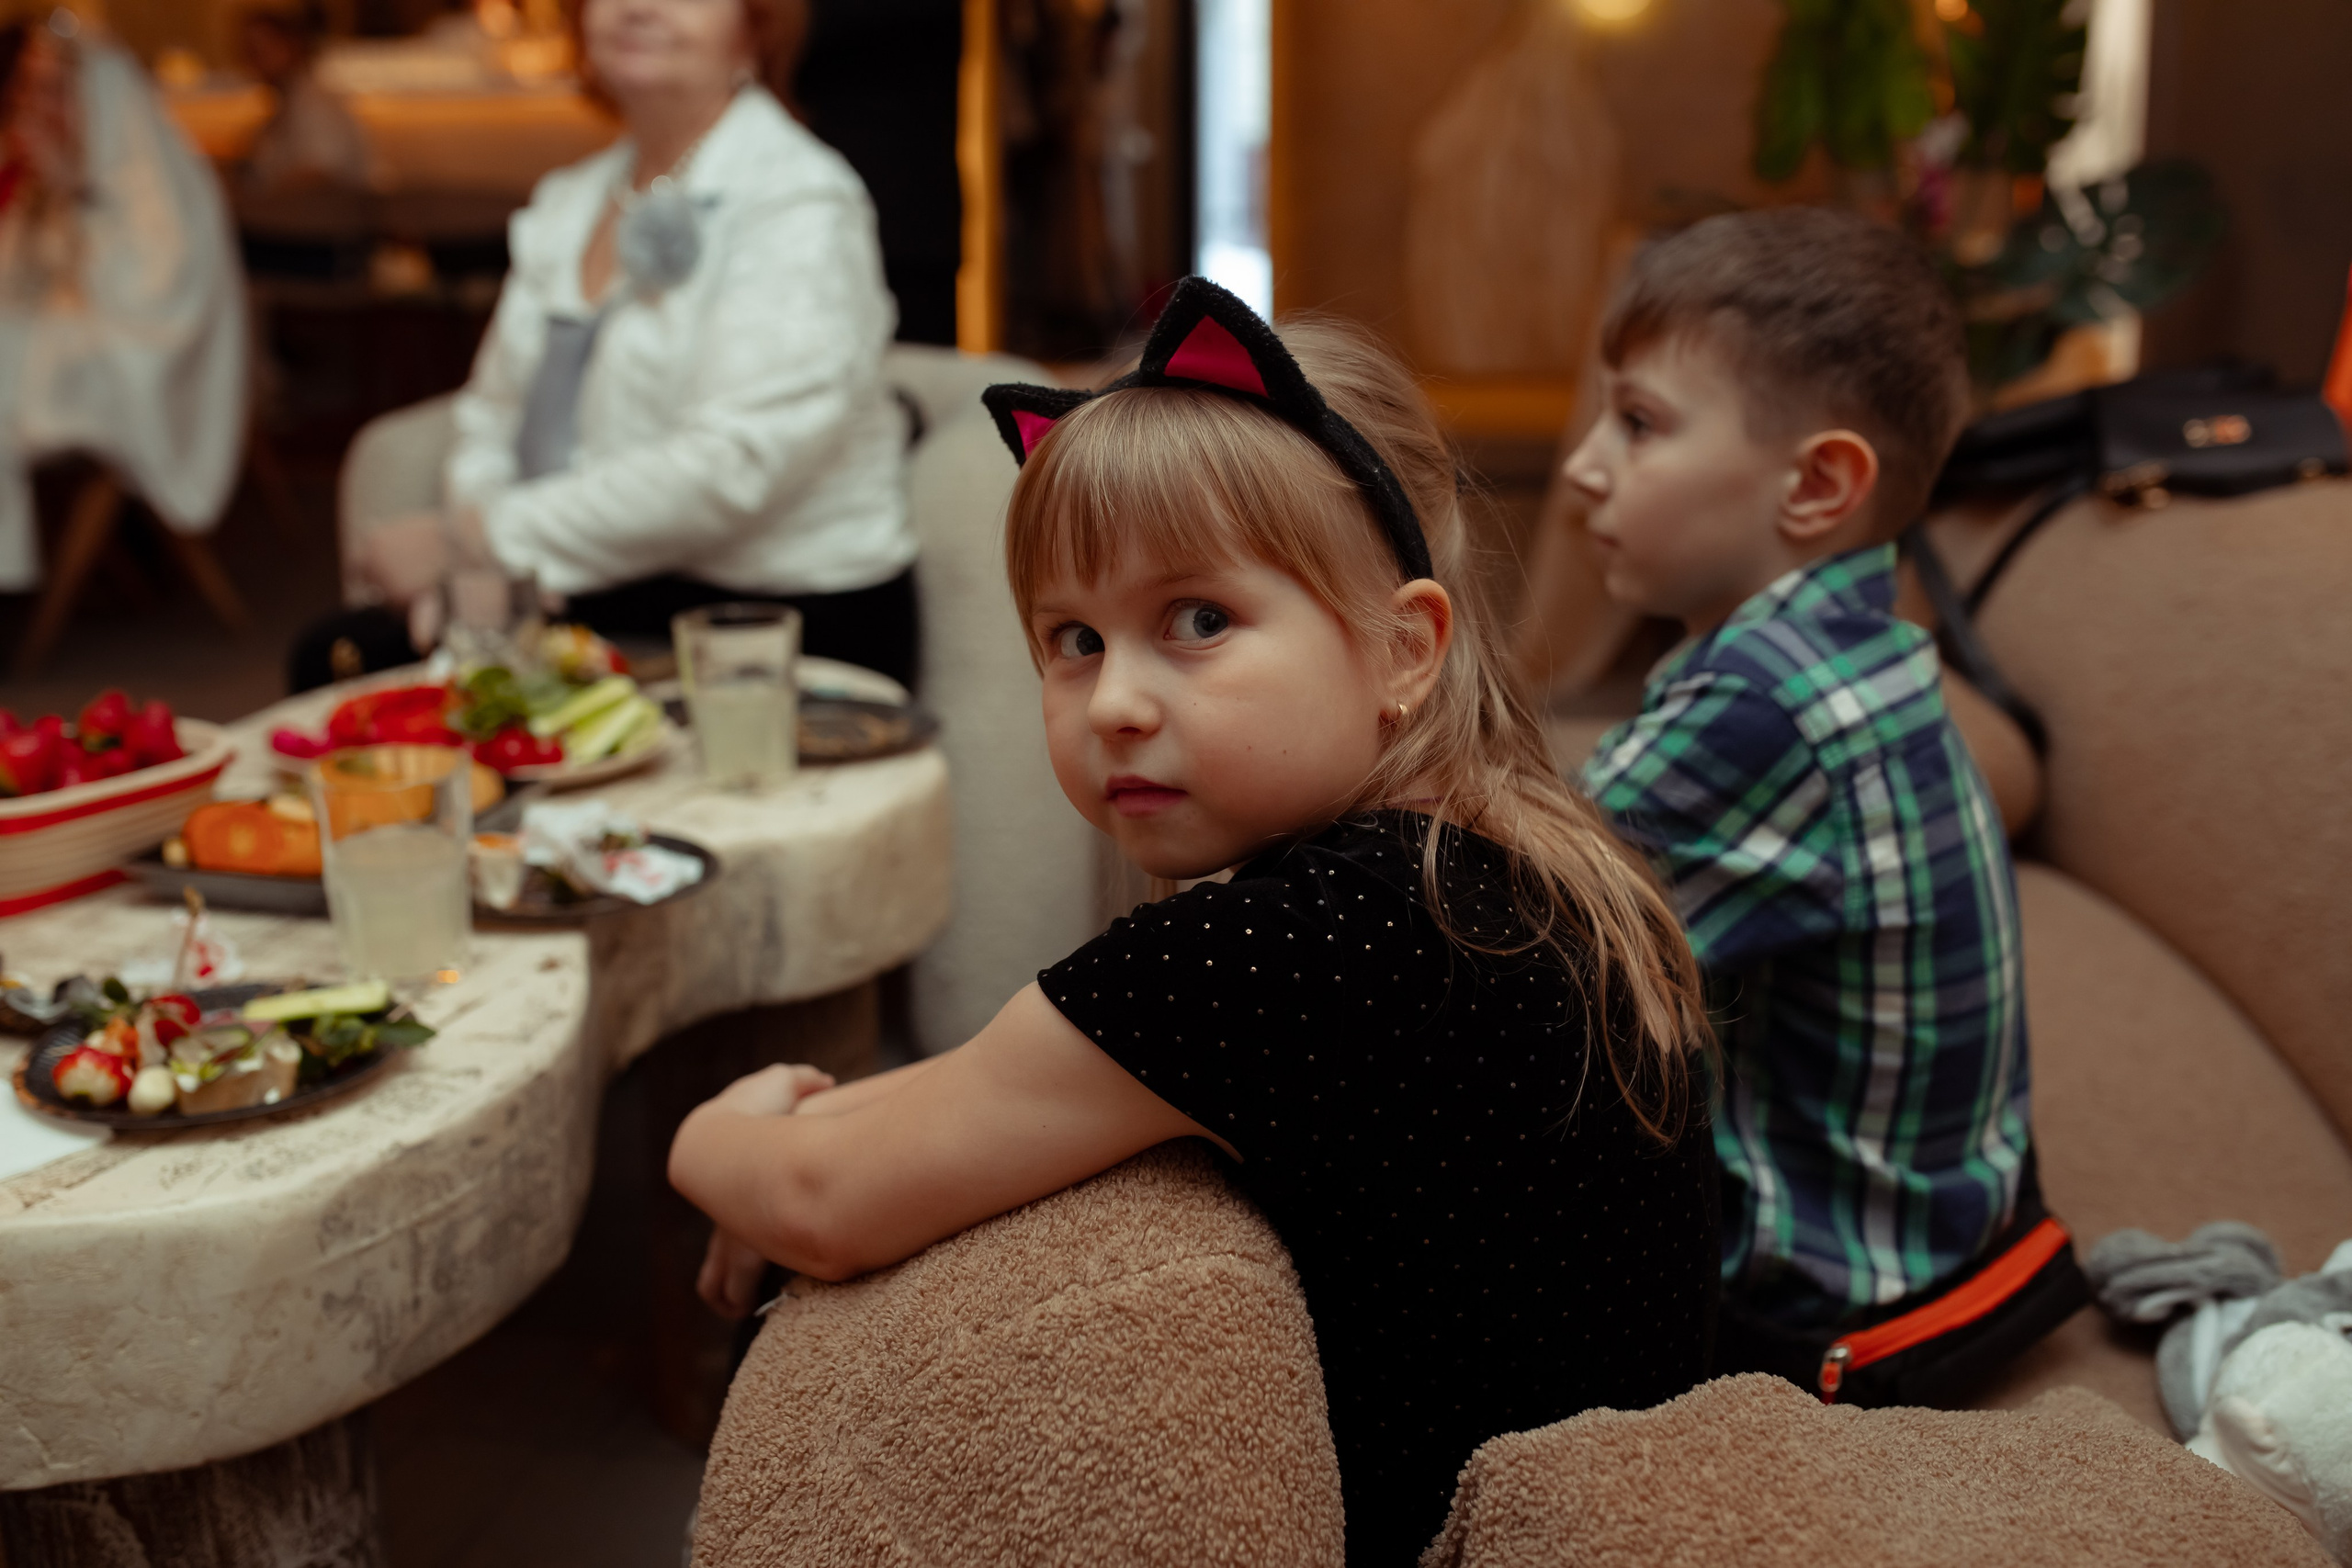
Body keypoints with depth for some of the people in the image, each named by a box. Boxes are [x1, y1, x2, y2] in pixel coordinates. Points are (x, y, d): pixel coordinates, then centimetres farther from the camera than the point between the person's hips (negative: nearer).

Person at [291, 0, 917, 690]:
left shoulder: (800, 209, -10)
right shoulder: (568, 200, 15)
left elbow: (728, 465, -22)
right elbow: (493, 419, 17)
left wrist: (482, 540, -19)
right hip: (591, 600, 7)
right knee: (332, 655, -10)